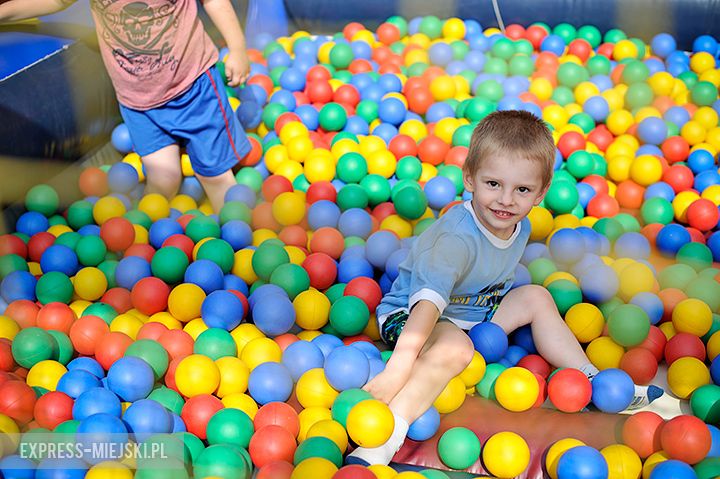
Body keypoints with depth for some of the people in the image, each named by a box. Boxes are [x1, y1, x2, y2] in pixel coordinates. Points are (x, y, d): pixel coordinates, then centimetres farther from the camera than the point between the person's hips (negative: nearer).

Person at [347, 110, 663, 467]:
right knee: (455, 348, -38)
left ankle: (595, 384, 11)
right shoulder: (457, 237, -32)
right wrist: (397, 369, -51)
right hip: (409, 314, -8)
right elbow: (430, 300, -44)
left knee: (536, 297, 4)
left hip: (473, 310, 9)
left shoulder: (520, 226, -5)